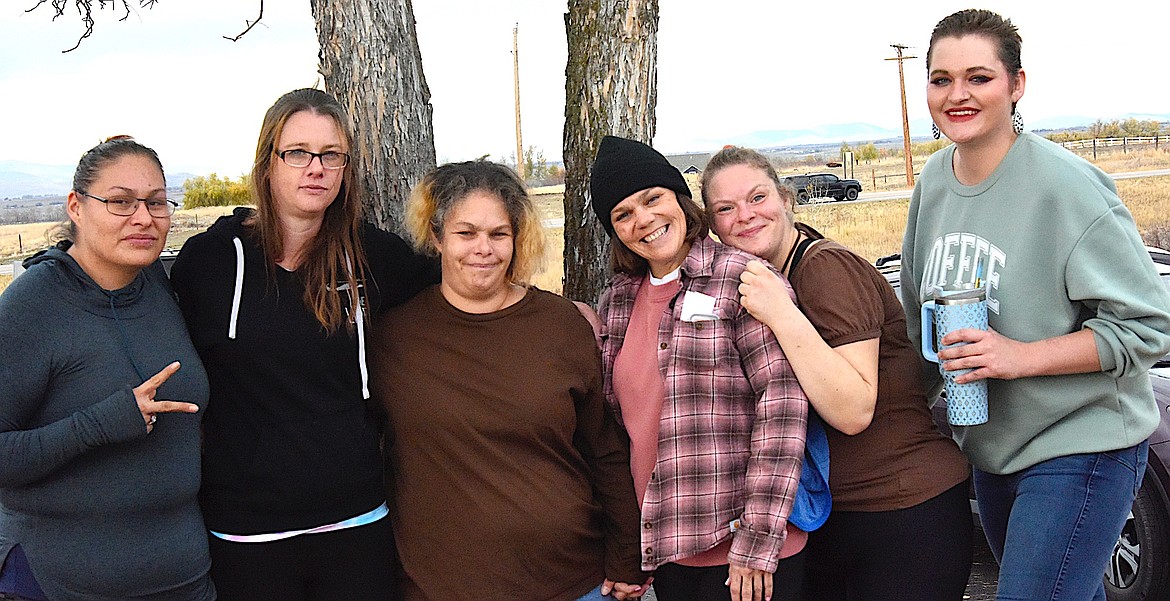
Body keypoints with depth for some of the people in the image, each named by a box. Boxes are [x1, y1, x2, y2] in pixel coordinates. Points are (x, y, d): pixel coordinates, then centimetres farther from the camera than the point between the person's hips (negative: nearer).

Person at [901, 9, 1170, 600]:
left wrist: (1020, 356, -25)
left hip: (1080, 446, -7)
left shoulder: (1066, 185, -19)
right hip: (989, 445, 7)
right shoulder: (933, 181, 2)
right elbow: (918, 307, 17)